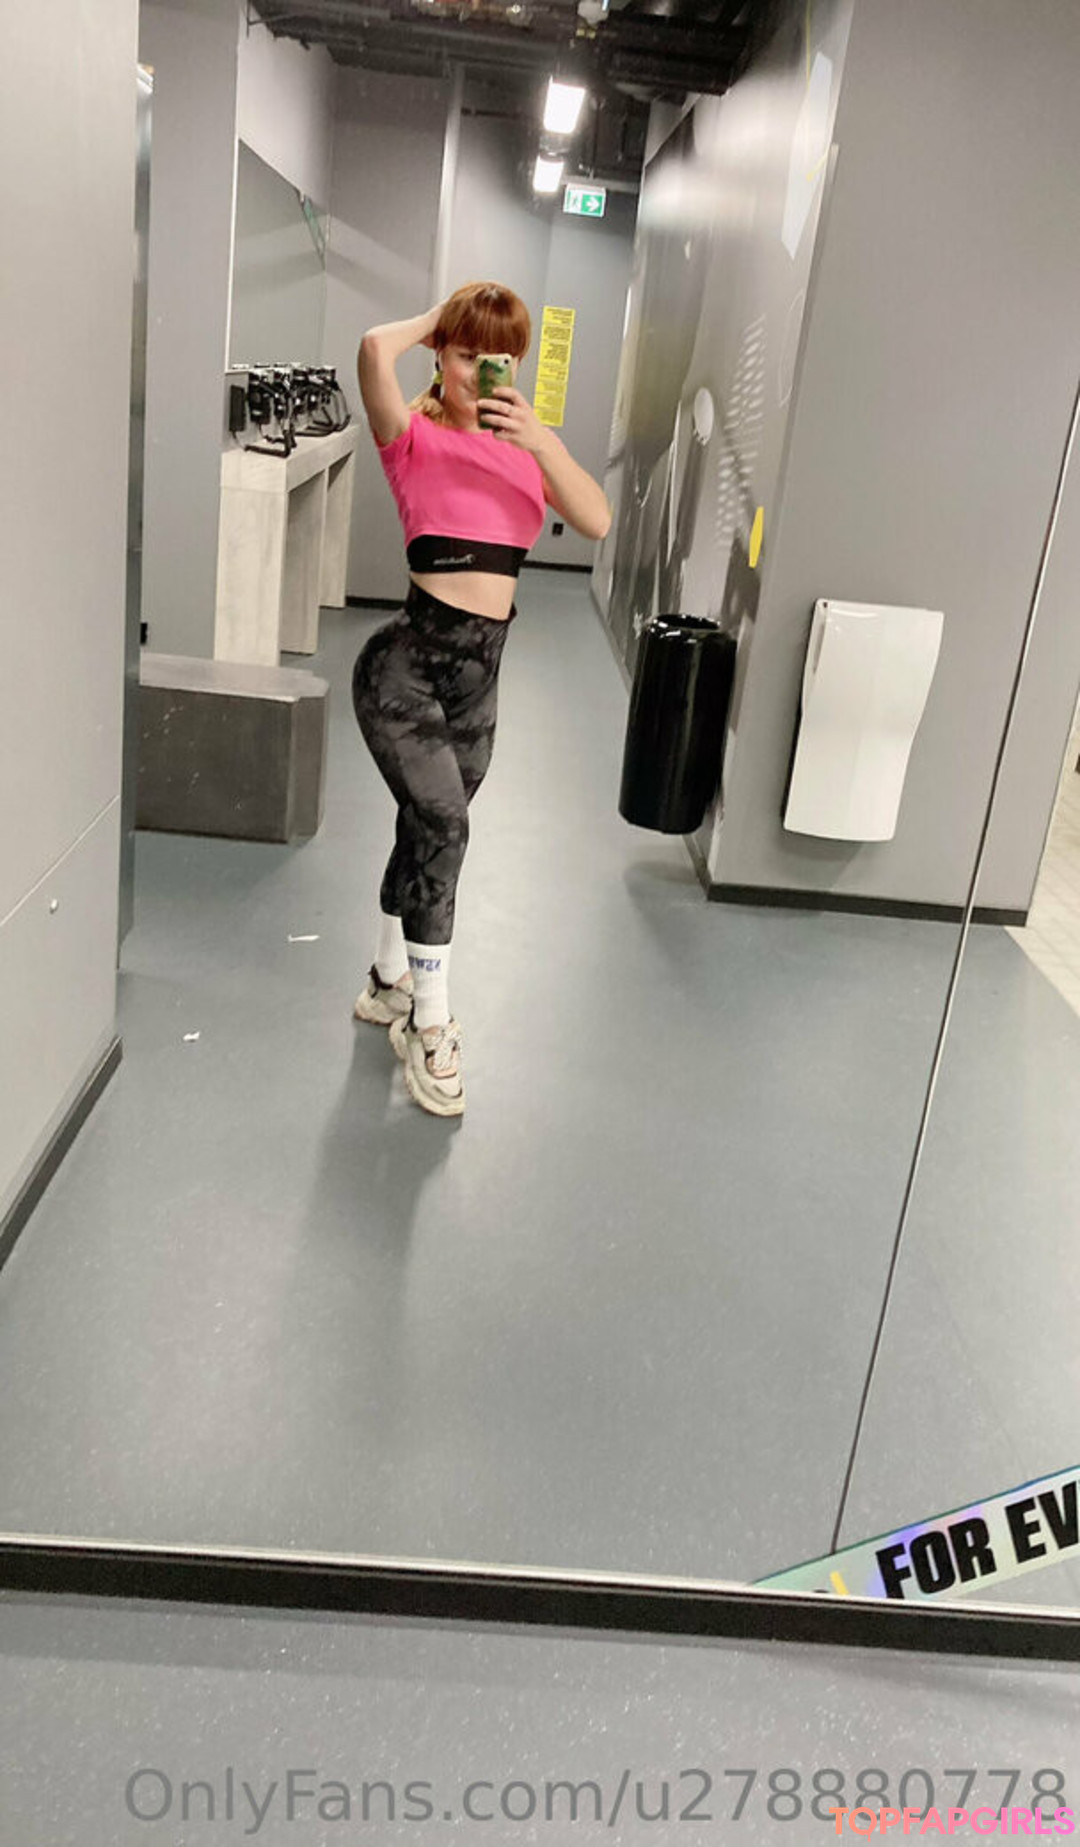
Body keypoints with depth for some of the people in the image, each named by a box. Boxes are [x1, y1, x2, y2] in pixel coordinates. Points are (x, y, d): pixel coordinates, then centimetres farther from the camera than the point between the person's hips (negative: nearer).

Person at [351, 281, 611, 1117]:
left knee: (427, 830, 17)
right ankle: (430, 1024, -5)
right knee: (442, 825, -18)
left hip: (480, 670, 6)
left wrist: (539, 438, -17)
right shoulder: (416, 435, -5)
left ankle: (391, 981, 36)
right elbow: (375, 350, -26)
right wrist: (435, 320, -6)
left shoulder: (526, 443, 10)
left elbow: (597, 521, -5)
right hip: (409, 659, -6)